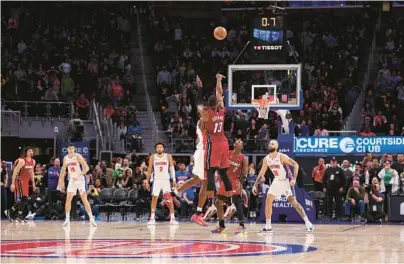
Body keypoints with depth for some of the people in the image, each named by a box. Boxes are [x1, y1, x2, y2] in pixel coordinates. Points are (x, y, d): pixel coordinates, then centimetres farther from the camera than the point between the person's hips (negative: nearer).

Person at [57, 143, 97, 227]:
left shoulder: (78, 156, -13)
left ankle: (91, 219, -7)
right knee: (68, 199, -4)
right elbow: (63, 170, 16)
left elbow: (86, 168, -17)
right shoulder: (65, 158, 3)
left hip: (80, 180, -5)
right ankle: (67, 219, 3)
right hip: (72, 180, 5)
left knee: (84, 199, -10)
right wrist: (61, 182, 13)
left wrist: (79, 176, -27)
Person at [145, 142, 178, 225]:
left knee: (169, 198, -10)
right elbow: (149, 170, 9)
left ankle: (172, 218, -10)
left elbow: (172, 168, 0)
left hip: (166, 180, -1)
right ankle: (152, 218, 5)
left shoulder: (168, 157, 2)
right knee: (154, 198, -2)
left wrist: (174, 180, -9)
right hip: (157, 180, 1)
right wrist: (147, 182, 5)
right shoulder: (152, 157, 5)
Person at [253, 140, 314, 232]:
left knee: (293, 202, -13)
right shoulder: (266, 159, 0)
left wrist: (294, 179, -27)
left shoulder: (281, 157, -19)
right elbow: (262, 173, 9)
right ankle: (268, 226, 5)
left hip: (286, 181, -6)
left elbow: (295, 164, -20)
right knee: (268, 201, -3)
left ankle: (308, 223, -10)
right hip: (277, 181, 6)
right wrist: (255, 185, 4)